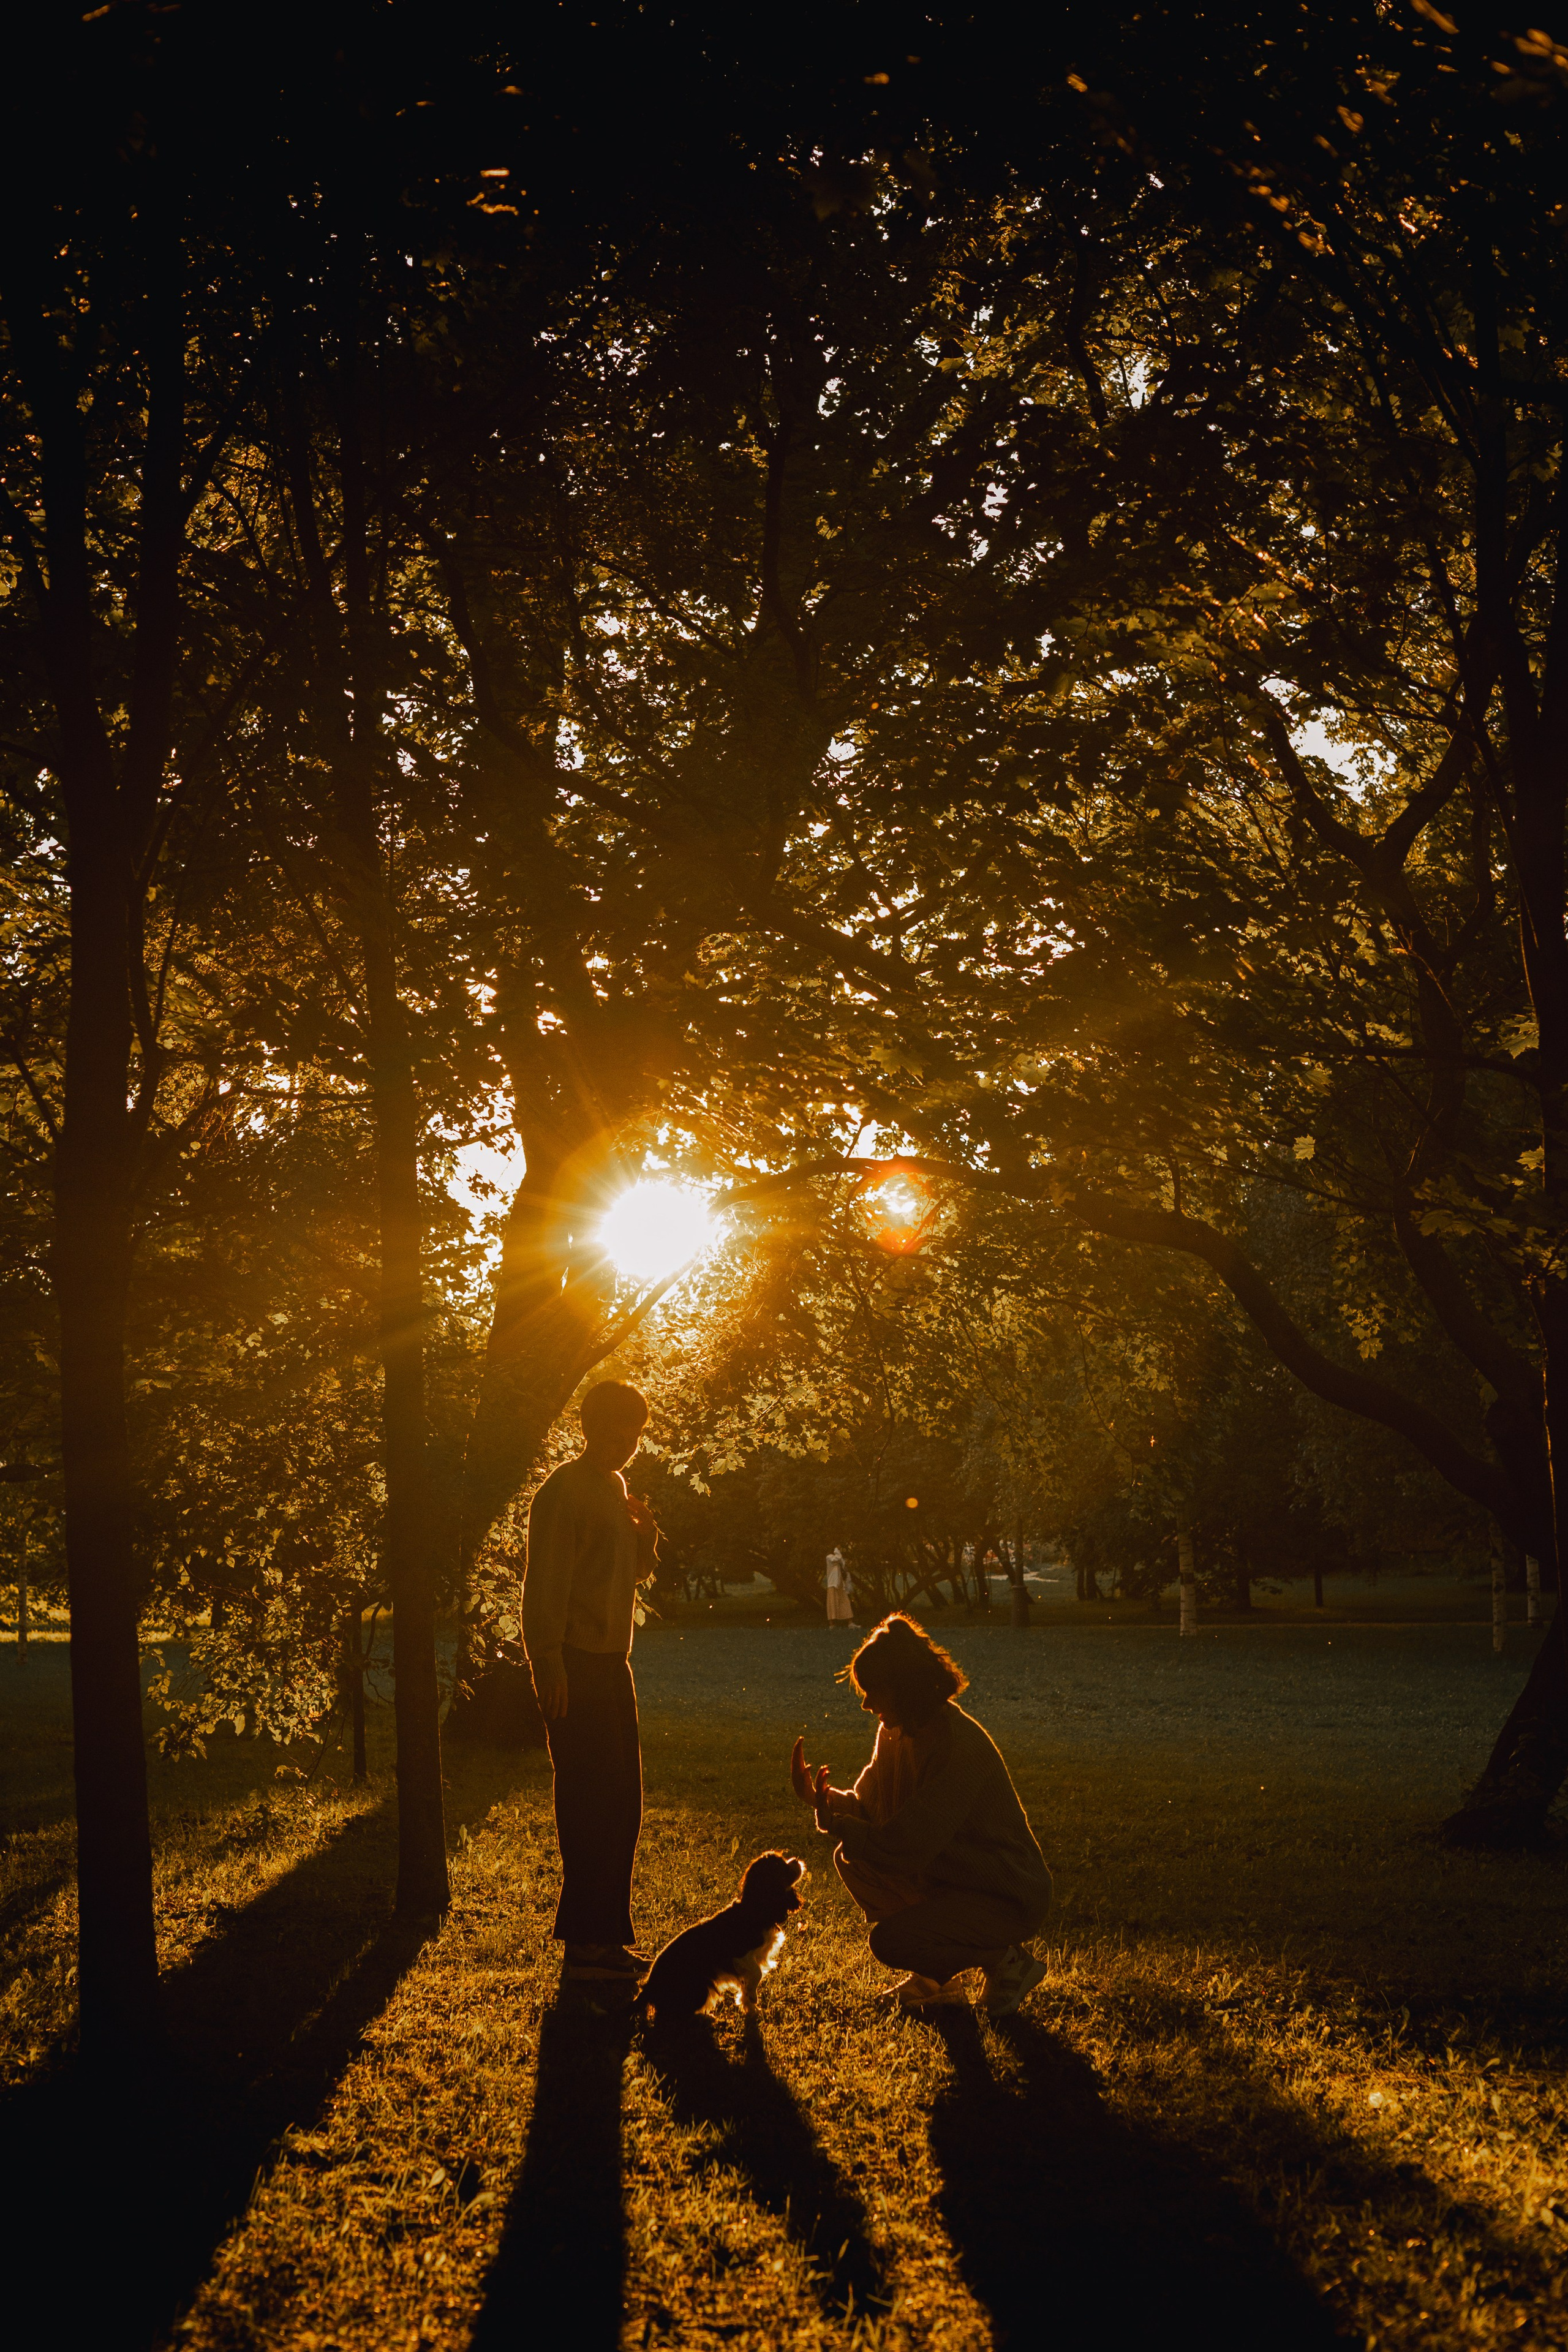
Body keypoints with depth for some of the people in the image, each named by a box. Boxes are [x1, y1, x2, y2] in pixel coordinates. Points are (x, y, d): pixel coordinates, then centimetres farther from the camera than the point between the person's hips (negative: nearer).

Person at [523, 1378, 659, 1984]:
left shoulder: (616, 1488, 17)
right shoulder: (564, 1491, -11)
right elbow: (543, 1587, -16)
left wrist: (645, 1536, 4)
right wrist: (550, 1670, -21)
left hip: (611, 1666, 9)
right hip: (576, 1666, -9)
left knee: (621, 1803, 11)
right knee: (589, 1803, -8)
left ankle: (609, 1934, 19)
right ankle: (586, 1941, -4)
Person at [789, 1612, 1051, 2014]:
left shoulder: (960, 1745, -28)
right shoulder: (896, 1732, 1)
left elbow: (906, 1848, -30)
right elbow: (867, 1806, 6)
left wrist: (832, 1821, -21)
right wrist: (823, 1799, -13)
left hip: (1010, 1900, -9)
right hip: (953, 1879, 9)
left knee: (891, 1941, -24)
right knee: (852, 1860, -2)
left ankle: (1007, 1961, 0)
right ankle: (936, 1979, 11)